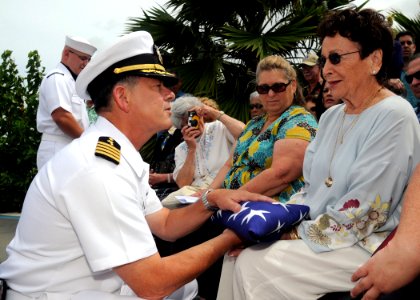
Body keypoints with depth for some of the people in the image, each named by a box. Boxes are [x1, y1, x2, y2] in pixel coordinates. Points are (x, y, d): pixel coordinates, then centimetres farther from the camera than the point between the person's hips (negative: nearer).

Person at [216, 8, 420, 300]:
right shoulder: (331, 116, 11)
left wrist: (300, 232, -14)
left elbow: (361, 214, -20)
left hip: (367, 244, -8)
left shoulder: (394, 117, -16)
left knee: (256, 267, -20)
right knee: (240, 253, -5)